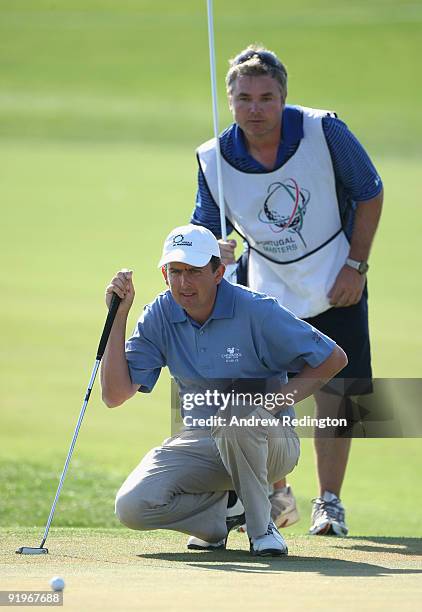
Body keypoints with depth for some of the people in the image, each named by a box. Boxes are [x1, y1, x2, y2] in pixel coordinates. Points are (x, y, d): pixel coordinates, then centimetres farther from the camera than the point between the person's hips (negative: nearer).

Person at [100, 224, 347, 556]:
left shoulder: (256, 311, -16)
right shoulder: (161, 316, -4)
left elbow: (333, 358, -10)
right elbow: (115, 395, -10)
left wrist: (278, 399, -22)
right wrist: (119, 317, -16)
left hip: (269, 444, -4)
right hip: (200, 446, 4)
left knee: (237, 412, -40)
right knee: (133, 506, -21)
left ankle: (261, 525, -17)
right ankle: (224, 509, 7)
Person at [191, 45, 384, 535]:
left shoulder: (323, 132, -21)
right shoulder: (215, 159, -16)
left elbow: (369, 192, -8)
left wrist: (355, 266, -11)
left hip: (334, 283, -2)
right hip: (265, 283, 2)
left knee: (335, 392, -5)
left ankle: (329, 503, 8)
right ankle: (275, 496, 20)